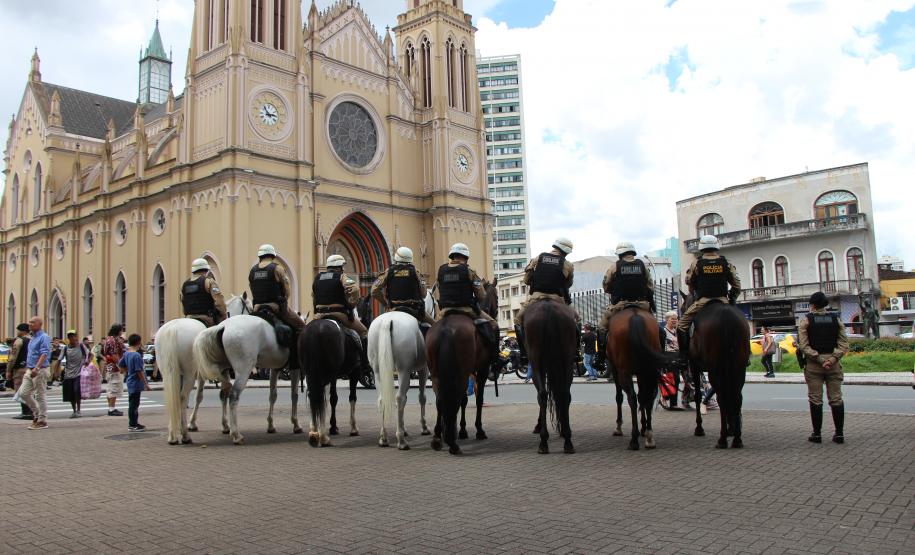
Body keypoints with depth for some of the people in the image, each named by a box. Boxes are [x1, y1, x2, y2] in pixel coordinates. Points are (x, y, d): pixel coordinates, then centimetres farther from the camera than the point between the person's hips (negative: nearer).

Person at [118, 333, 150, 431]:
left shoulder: (126, 354, 6)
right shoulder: (137, 355, -21)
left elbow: (120, 365, 17)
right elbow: (139, 371, -21)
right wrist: (146, 384, -15)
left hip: (130, 382, 9)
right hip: (136, 383, -9)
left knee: (133, 404, 16)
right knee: (134, 404, -1)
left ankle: (134, 423, 25)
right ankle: (132, 425, 6)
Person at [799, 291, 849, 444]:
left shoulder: (805, 321, -1)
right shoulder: (836, 319, 7)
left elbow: (804, 346, -10)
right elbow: (844, 344, -2)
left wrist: (819, 359, -11)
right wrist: (832, 359, -10)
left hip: (813, 364, -2)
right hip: (834, 365, 2)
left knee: (815, 400, 3)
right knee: (836, 398, 7)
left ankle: (817, 434, 5)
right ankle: (839, 433, 8)